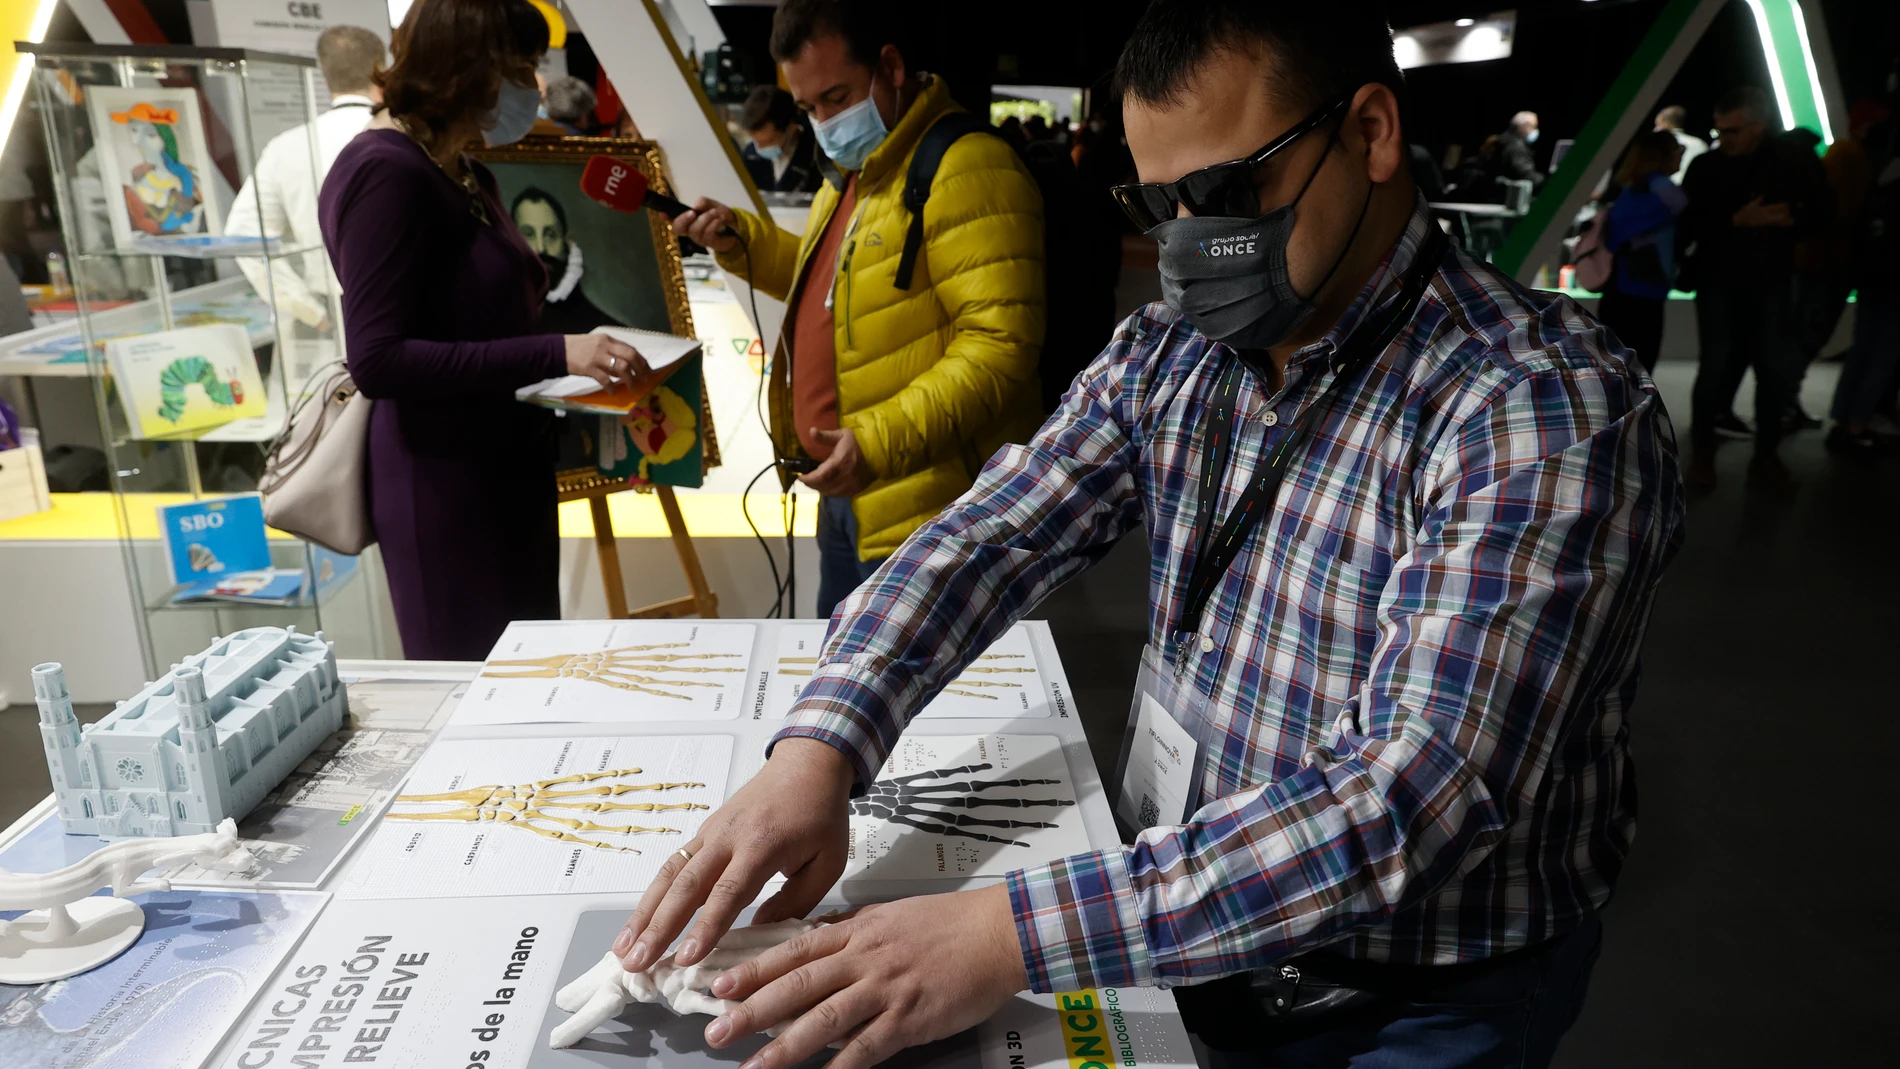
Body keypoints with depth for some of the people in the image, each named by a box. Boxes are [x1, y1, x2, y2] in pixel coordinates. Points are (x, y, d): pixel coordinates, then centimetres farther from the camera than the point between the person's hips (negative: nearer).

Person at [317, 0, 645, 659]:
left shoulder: (468, 178, 13)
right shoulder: (385, 173, -14)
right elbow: (378, 359, -22)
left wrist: (584, 358, 2)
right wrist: (553, 356, -27)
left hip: (511, 474, 9)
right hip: (443, 486, -9)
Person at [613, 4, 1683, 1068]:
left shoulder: (1549, 411, -23)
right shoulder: (1168, 353, -2)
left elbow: (1418, 796, -31)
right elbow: (990, 537, -6)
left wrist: (1011, 934, -37)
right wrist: (820, 750, -23)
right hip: (1199, 926, 5)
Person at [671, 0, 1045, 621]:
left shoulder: (966, 170, -17)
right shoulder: (852, 170, 16)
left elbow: (999, 345, -24)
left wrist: (882, 440, -31)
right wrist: (740, 241, 16)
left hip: (926, 515, -10)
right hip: (848, 498, 10)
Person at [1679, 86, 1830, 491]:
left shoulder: (1794, 161, -2)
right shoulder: (1705, 166, -5)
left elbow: (1818, 211, 7)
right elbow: (1689, 226, -9)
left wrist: (1789, 219, -13)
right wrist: (1738, 220, -22)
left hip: (1772, 281, 2)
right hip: (1719, 282, -2)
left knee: (1778, 369, 1)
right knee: (1717, 365, -6)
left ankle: (1766, 456, 15)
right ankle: (1702, 451, 10)